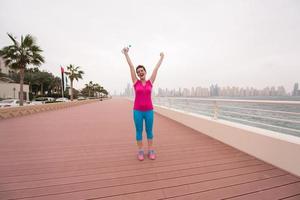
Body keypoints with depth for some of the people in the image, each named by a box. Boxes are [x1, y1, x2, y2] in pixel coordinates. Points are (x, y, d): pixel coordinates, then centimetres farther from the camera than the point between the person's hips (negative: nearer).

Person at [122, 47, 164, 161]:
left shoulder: (150, 82, 5)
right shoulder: (135, 82, 2)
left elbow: (156, 68, 10)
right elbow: (131, 66, 2)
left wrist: (162, 57, 18)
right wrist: (126, 53, 6)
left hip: (149, 110, 1)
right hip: (137, 111, -1)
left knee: (149, 131, 10)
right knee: (139, 131, 8)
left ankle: (151, 151, 24)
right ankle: (140, 151, 23)